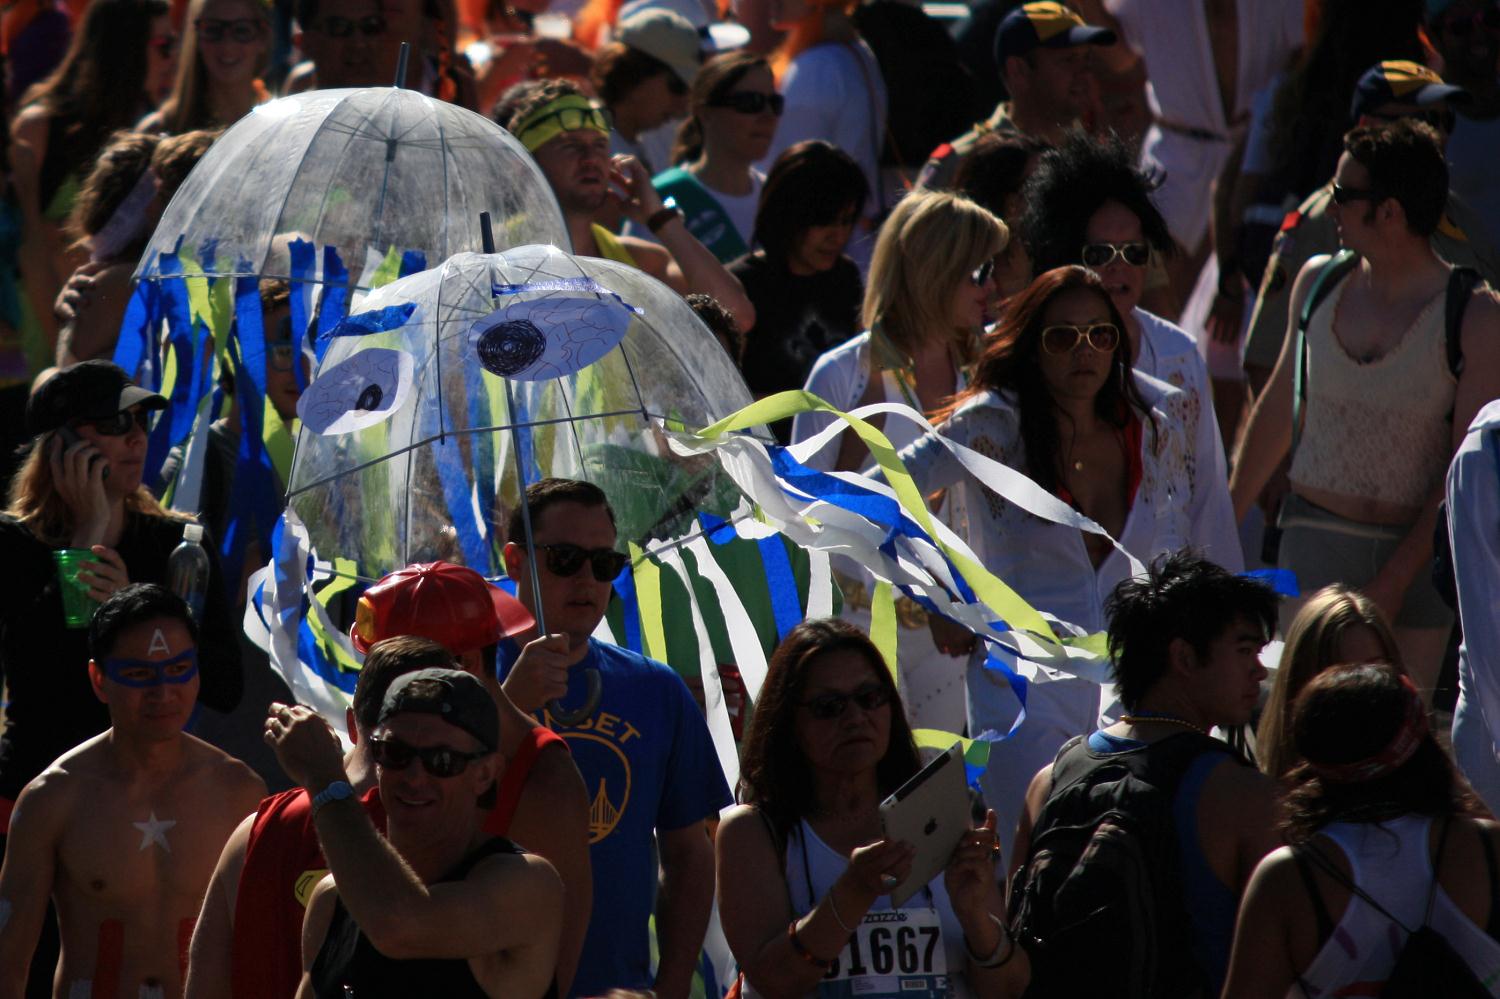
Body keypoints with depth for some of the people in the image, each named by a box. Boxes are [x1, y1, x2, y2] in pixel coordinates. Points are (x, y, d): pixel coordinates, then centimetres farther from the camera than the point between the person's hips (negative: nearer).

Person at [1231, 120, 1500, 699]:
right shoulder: (1318, 284, 4)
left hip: (1418, 546, -2)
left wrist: (1395, 579, -14)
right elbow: (1280, 406, 18)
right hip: (1315, 538, 2)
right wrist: (1227, 515, 23)